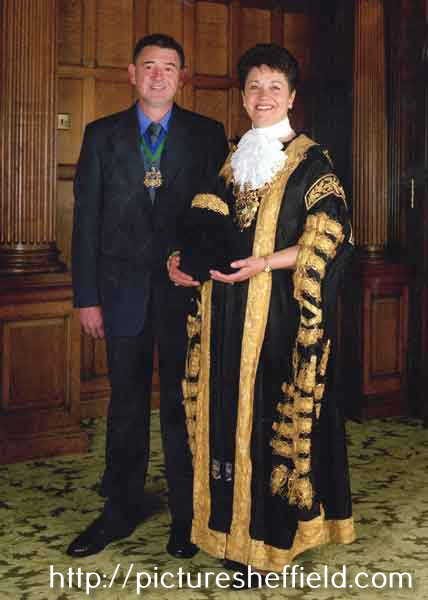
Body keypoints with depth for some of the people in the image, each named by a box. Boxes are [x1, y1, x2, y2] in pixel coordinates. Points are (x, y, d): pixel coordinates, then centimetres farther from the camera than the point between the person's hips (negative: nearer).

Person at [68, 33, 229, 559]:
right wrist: (87, 296, -1)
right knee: (126, 404, 11)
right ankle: (121, 511, 24)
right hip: (123, 291, 2)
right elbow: (86, 218, 4)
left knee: (182, 402, 7)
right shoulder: (102, 135, 7)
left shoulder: (207, 135, 4)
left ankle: (186, 515, 19)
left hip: (185, 289, -1)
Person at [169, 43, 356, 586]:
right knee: (232, 408, 7)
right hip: (230, 310, 6)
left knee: (272, 412, -3)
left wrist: (266, 264, -18)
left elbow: (331, 237, -9)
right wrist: (189, 262, -3)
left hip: (281, 306, -5)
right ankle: (234, 518, 19)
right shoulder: (234, 160, 16)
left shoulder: (310, 160, -1)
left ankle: (268, 538, 7)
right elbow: (214, 230, 16)